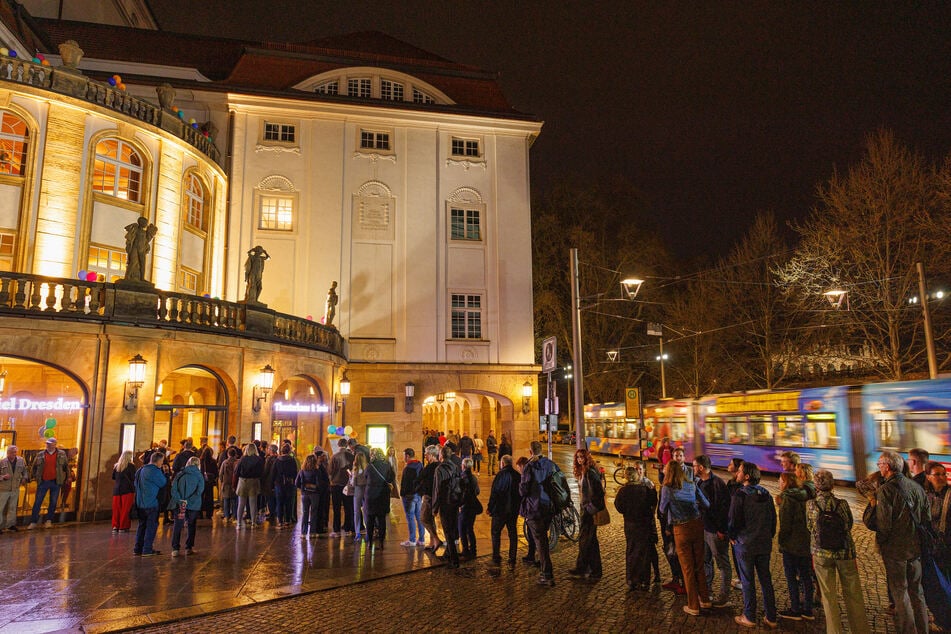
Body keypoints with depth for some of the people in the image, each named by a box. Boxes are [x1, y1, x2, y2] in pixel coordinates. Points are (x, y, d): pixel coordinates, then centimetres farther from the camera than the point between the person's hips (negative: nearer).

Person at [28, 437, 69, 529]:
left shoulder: (62, 454, 3)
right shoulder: (40, 455, 4)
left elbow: (66, 466, 10)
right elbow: (34, 466, 15)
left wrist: (68, 476, 9)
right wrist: (33, 476, 9)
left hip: (56, 482, 0)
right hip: (43, 482, 1)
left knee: (53, 502, 5)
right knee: (37, 502, 2)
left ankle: (49, 520, 18)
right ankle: (34, 522, 10)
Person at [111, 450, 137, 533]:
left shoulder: (116, 466, 7)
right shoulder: (131, 466, -7)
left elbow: (113, 477, 17)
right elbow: (133, 479, -8)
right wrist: (134, 490, 3)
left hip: (116, 490, 4)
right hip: (127, 490, -4)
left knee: (116, 509, 10)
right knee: (125, 509, 1)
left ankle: (115, 526, 10)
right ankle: (123, 527, 1)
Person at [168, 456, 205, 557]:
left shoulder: (179, 475, 6)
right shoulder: (199, 476, 1)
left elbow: (173, 489, -5)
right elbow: (199, 491, -10)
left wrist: (180, 500, -10)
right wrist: (188, 501, -10)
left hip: (179, 504, 1)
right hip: (193, 505, -1)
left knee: (177, 526, 9)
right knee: (191, 526, 14)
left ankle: (175, 549, 4)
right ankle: (189, 548, 14)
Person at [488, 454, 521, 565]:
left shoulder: (501, 475, -14)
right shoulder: (518, 476, 5)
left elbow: (494, 493, -15)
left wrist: (490, 508, -7)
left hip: (500, 509, -5)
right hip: (514, 509, 6)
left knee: (496, 532, 6)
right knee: (513, 533, 11)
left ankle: (496, 557, 4)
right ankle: (512, 557, 12)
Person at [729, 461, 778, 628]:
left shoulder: (740, 495, -16)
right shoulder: (766, 494, 3)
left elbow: (734, 520, -14)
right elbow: (773, 519, 9)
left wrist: (732, 536, 3)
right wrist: (769, 537, 19)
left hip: (745, 544, -5)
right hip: (764, 544, 6)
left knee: (747, 581, 5)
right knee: (766, 579, 13)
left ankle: (749, 617, 14)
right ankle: (771, 617, 19)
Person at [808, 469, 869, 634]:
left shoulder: (810, 505, -8)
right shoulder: (842, 504, -7)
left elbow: (810, 528, 3)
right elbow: (849, 526, 6)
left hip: (821, 554, 0)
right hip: (845, 552, 0)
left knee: (829, 596, 9)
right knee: (852, 594, 13)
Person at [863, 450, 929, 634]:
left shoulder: (885, 490, -20)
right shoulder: (917, 487, 2)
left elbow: (882, 525, -23)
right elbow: (927, 518, 9)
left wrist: (872, 506, -8)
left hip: (894, 549, -6)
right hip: (915, 548, 6)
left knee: (900, 592, 5)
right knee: (917, 592, 18)